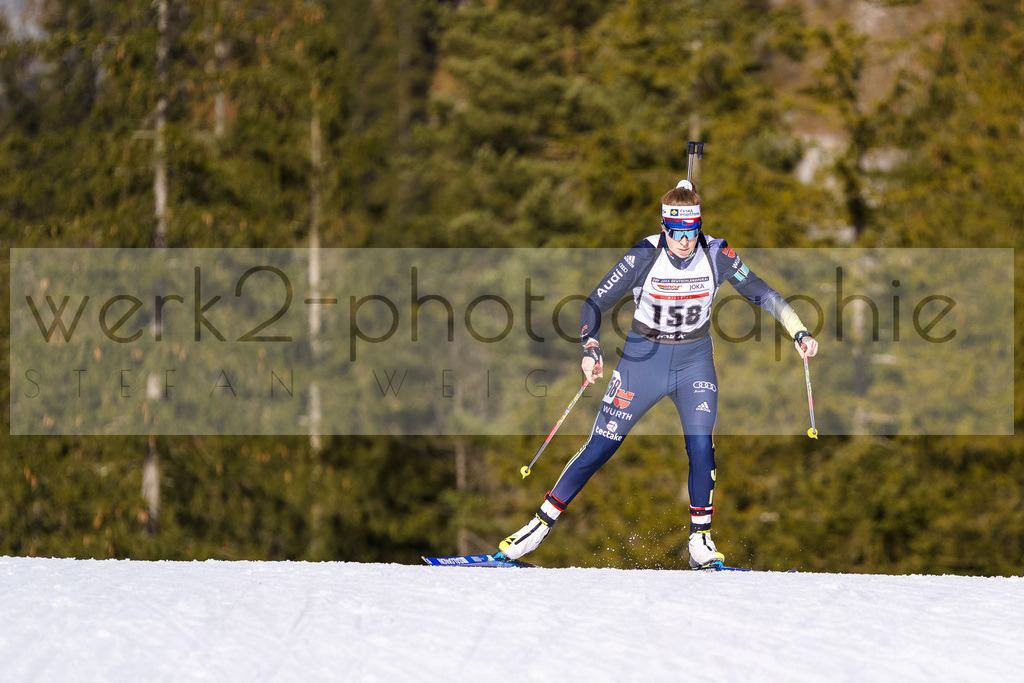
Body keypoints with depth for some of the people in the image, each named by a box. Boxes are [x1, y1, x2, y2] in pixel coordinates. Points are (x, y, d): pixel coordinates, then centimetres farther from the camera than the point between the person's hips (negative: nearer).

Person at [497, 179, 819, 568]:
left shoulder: (717, 256, -14)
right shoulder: (645, 257, -19)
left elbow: (761, 294, -3)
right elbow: (597, 303, -14)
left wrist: (799, 333, -11)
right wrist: (590, 349, -30)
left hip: (694, 361, 1)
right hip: (644, 358, -1)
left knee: (701, 445, -18)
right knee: (600, 448, -2)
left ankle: (700, 538, -4)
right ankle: (541, 524, 8)